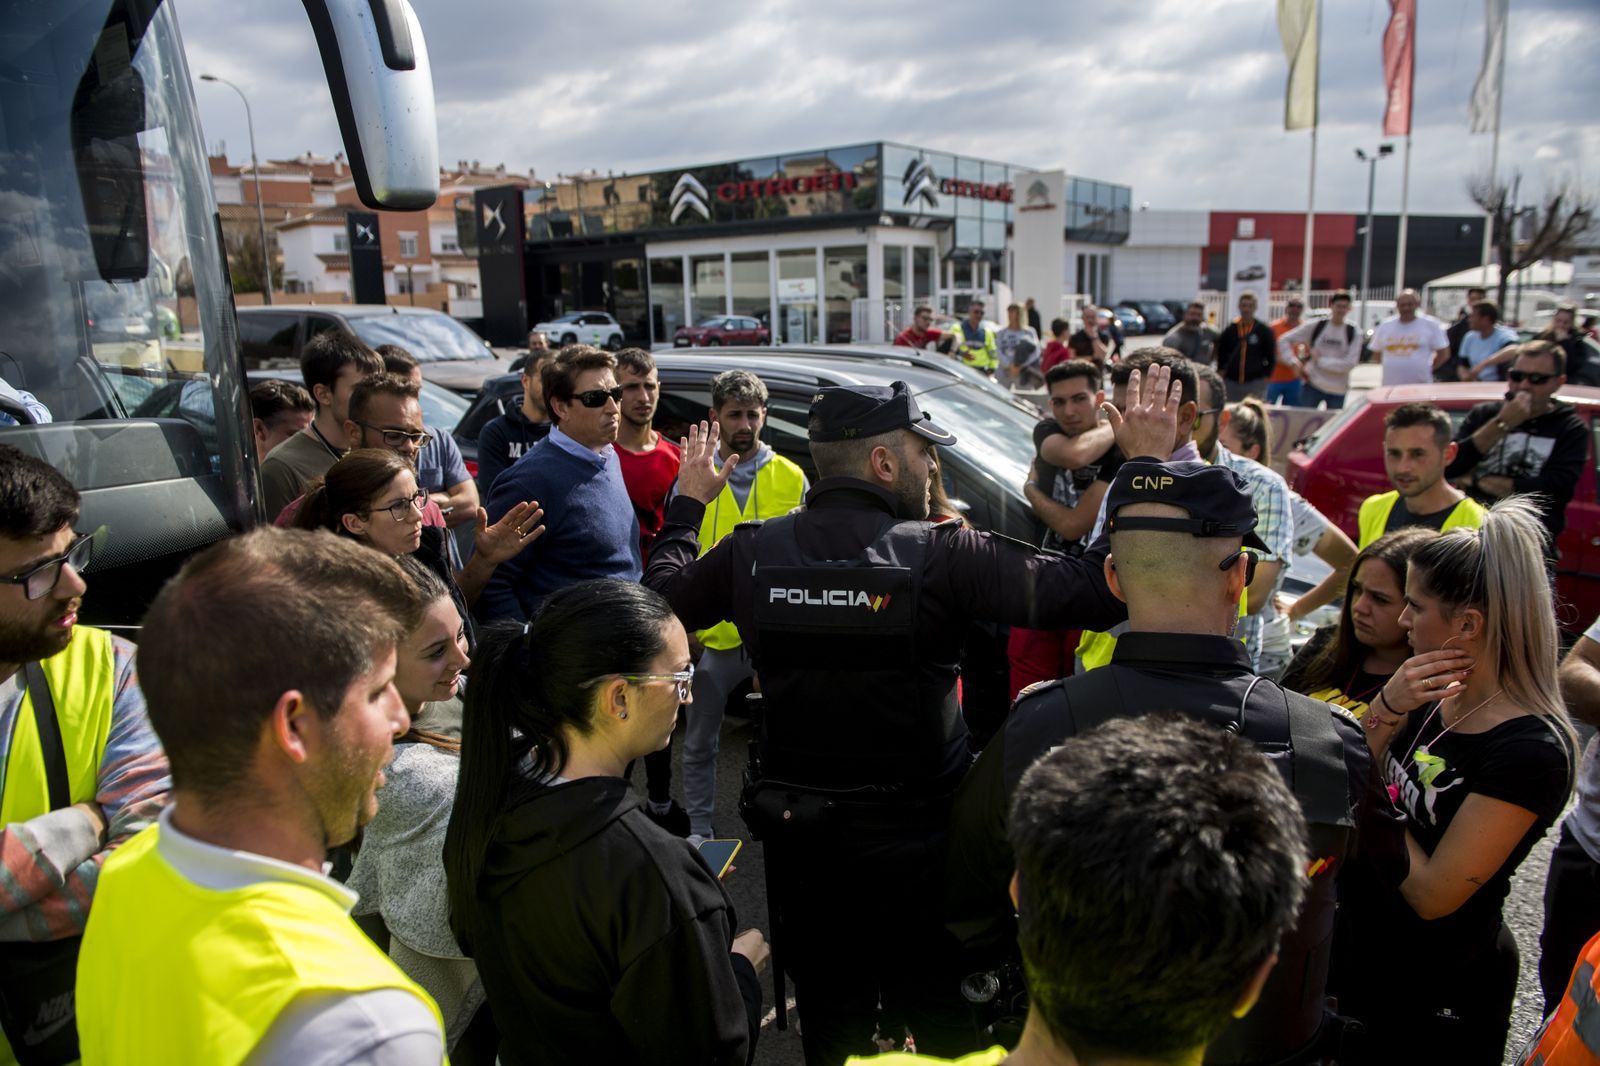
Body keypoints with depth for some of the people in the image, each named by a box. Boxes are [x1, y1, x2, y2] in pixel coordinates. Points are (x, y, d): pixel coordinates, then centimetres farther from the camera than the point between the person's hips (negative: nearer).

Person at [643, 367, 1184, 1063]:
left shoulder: (750, 551, -9)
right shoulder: (942, 554, -21)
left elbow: (660, 599, 8)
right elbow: (1091, 593, -22)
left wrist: (687, 504, 23)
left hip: (798, 841, 3)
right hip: (917, 840, -3)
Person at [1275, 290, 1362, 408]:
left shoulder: (1354, 333, -1)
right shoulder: (1315, 326, 0)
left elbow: (1350, 363, -10)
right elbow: (1284, 340, 2)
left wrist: (1320, 360, -13)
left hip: (1338, 390, 1)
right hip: (1312, 385, -1)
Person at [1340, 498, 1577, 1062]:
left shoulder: (1531, 752, -27)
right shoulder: (1435, 694, -6)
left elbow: (1432, 895, -25)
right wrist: (1386, 708, -20)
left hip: (1437, 991, -6)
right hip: (1364, 944, 6)